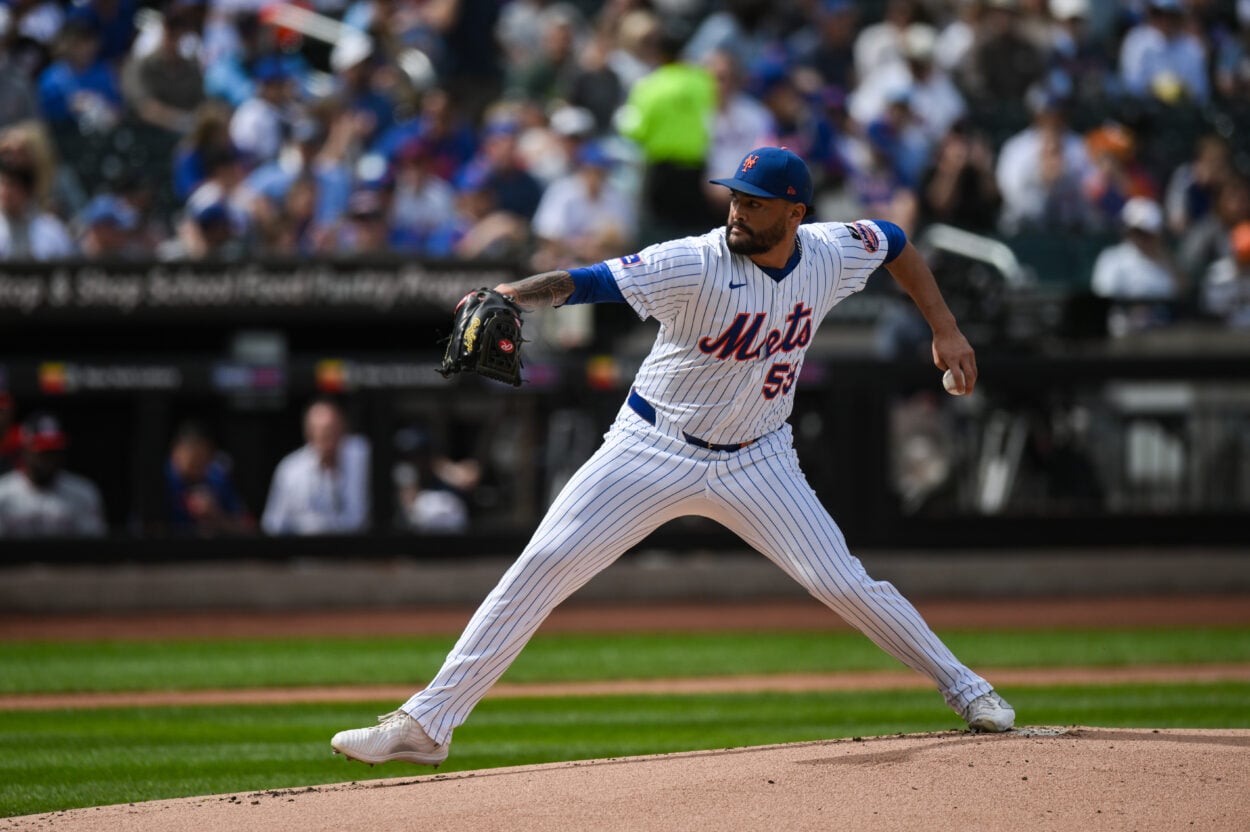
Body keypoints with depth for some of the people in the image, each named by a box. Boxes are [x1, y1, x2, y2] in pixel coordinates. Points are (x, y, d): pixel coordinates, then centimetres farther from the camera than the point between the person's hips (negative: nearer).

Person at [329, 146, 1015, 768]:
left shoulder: (831, 254, -9)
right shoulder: (693, 265, -23)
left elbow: (896, 243, 13)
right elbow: (583, 282, -33)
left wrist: (946, 330, 7)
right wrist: (507, 296, -51)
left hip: (755, 461, 3)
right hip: (653, 451, -3)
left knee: (843, 583, -3)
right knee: (541, 565, -12)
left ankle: (963, 688, 20)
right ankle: (425, 725, -10)